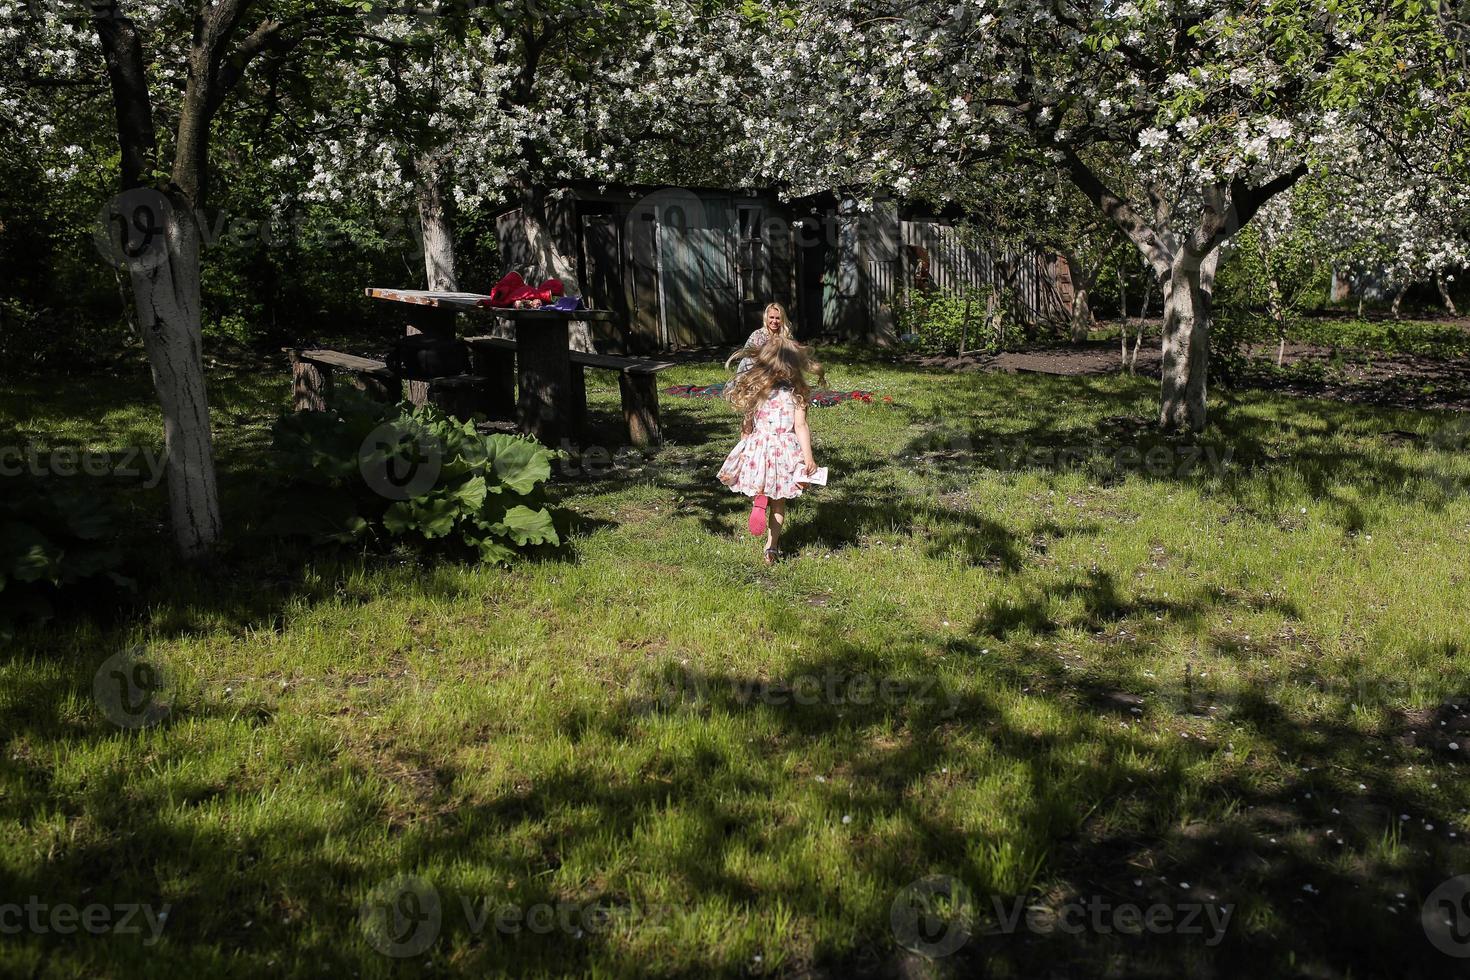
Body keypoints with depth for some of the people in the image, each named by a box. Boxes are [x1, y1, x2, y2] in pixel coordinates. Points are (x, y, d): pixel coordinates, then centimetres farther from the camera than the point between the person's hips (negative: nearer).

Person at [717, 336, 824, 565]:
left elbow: (747, 425, 1)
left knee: (759, 489, 23)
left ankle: (757, 502, -11)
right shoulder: (795, 394, -9)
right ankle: (772, 546, 13)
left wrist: (743, 448, 13)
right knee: (778, 503, 14)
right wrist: (808, 457, -12)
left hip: (757, 449, 1)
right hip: (785, 451, -1)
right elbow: (800, 427, -13)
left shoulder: (753, 391, -3)